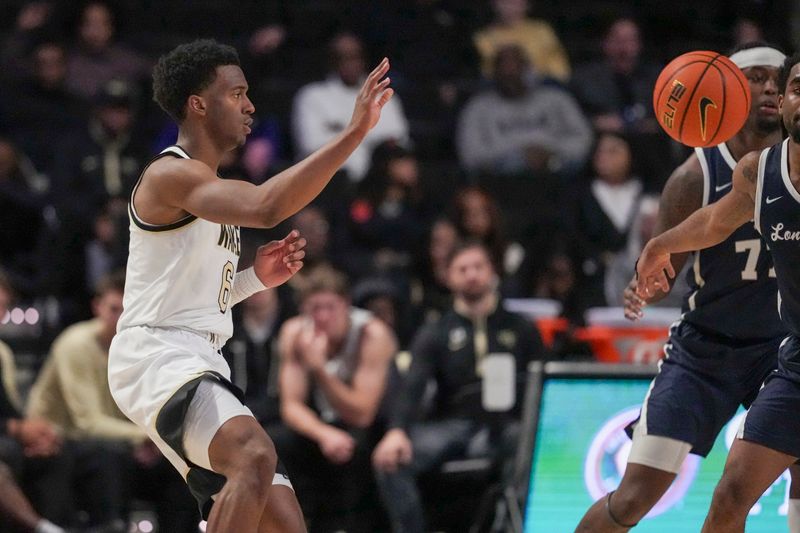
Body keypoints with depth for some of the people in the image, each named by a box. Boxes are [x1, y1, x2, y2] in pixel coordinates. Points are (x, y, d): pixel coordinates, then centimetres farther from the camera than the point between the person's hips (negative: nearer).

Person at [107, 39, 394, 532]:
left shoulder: (202, 183, 21)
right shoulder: (170, 174, -11)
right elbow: (264, 207, -30)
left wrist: (255, 278, 10)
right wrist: (353, 135, -32)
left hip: (200, 362, 10)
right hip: (156, 356, -10)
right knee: (255, 455, -35)